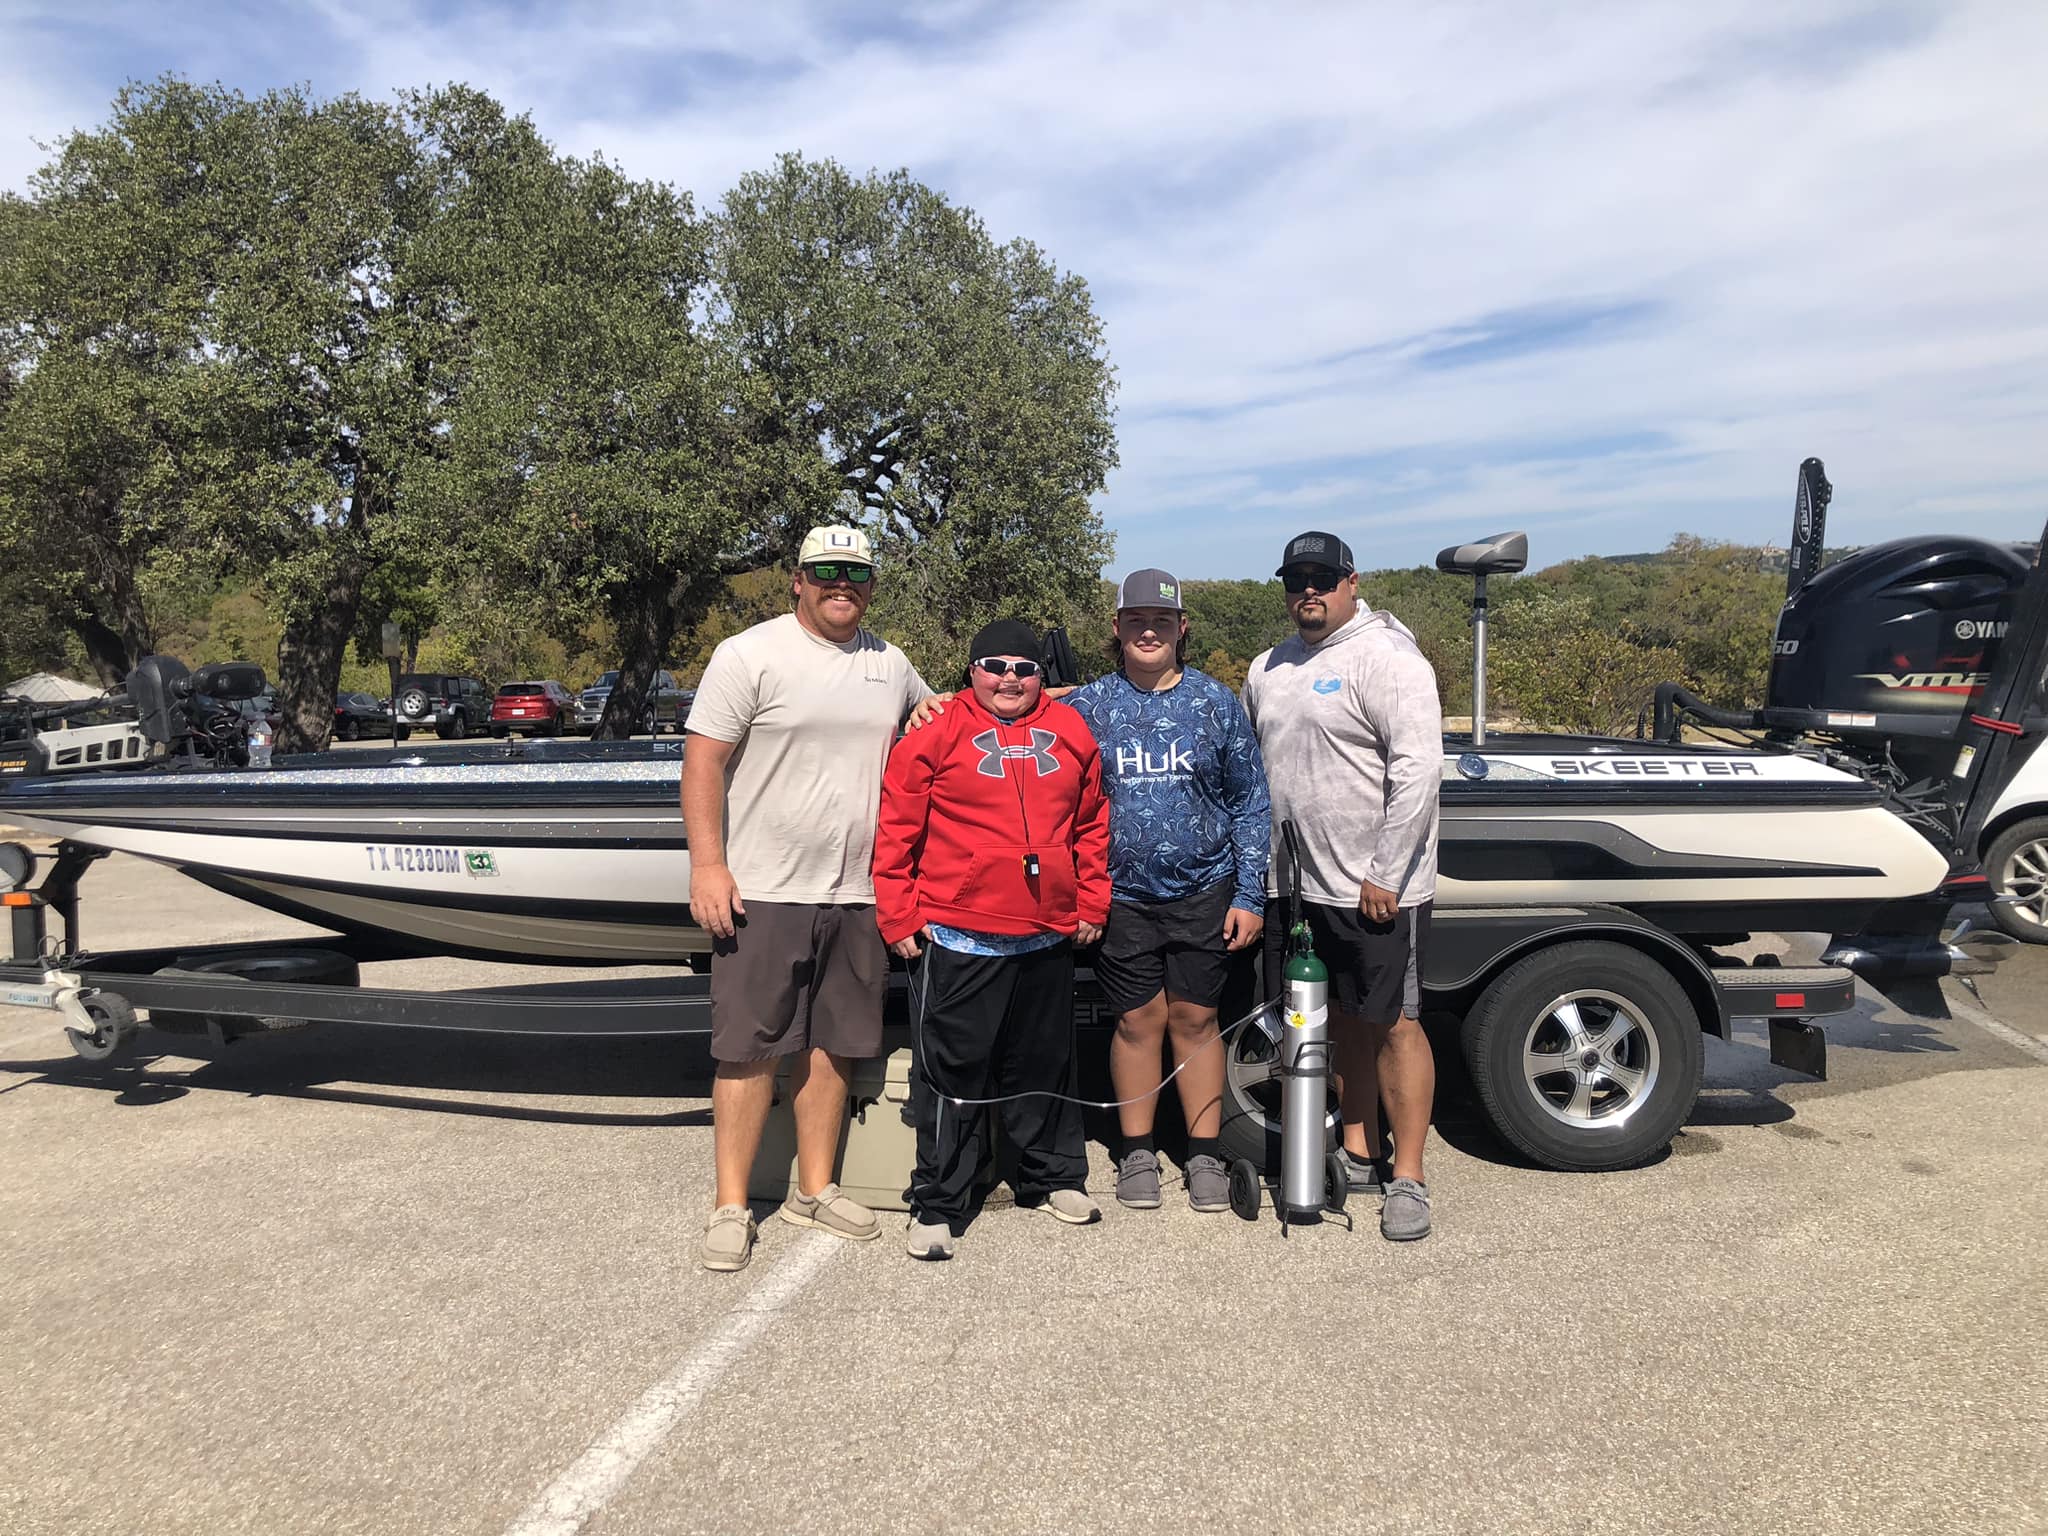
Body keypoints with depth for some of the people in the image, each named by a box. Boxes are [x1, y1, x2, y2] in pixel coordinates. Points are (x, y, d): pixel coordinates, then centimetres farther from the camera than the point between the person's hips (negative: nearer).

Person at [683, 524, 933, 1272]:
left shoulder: (891, 665, 12)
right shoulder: (749, 655, -4)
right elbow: (702, 761, -8)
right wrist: (707, 864, -15)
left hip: (856, 895, 5)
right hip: (763, 893, -5)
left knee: (833, 1045, 12)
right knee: (750, 1048, 0)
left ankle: (814, 1189, 26)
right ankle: (730, 1205, 12)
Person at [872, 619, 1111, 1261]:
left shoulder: (1069, 732, 9)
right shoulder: (936, 733, -4)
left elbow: (1092, 824, 16)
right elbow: (896, 830, -5)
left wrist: (1091, 902, 12)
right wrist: (900, 917, -7)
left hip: (1048, 939, 4)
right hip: (958, 939, -4)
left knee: (1045, 1065, 18)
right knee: (954, 1073, 3)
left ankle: (1053, 1178, 35)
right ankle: (938, 1205, 16)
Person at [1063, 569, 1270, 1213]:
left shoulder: (1215, 702, 2)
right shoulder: (1087, 705, 1)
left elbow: (1251, 802, 4)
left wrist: (1250, 894, -1)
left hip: (1204, 893, 0)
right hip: (1121, 897, 0)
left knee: (1196, 1019, 7)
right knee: (1138, 1021, 7)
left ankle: (1204, 1153, 20)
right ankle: (1137, 1153, 22)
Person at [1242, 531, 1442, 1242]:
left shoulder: (1385, 657, -11)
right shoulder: (1269, 669, 13)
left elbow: (1418, 766, -18)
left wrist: (1386, 875, -19)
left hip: (1376, 888, -7)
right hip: (1297, 886, 7)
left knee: (1393, 1023, -1)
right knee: (1342, 1019, 15)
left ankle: (1407, 1178, 10)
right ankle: (1359, 1156, 27)